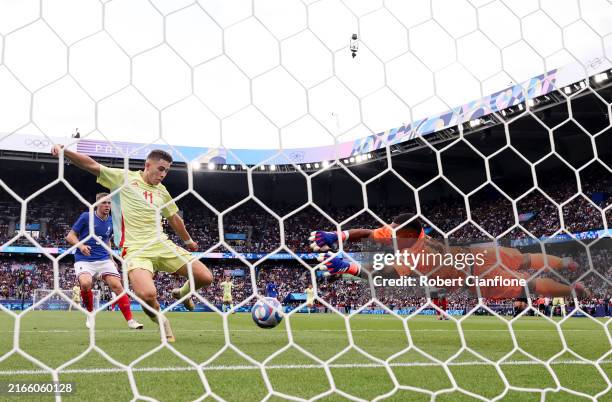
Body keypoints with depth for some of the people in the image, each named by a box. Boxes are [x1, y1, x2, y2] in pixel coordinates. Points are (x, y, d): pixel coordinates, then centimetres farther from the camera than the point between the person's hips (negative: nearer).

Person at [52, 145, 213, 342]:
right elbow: (92, 165, -7)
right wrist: (64, 151, -19)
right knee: (147, 294, -32)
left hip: (162, 245, 5)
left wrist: (188, 240, 39)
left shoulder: (162, 192, 14)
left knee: (205, 277, -4)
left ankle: (182, 293, 32)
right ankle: (161, 321, 3)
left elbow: (174, 218, 28)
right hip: (135, 249, -5)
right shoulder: (124, 177, 0)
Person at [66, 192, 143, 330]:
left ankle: (130, 320, -7)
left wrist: (111, 259, 17)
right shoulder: (86, 217, -5)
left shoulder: (111, 222, 9)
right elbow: (70, 236, -1)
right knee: (85, 283, -31)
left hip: (104, 259, 4)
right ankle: (90, 312, -2)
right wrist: (80, 245, -21)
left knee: (117, 285, -13)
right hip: (84, 260, -4)